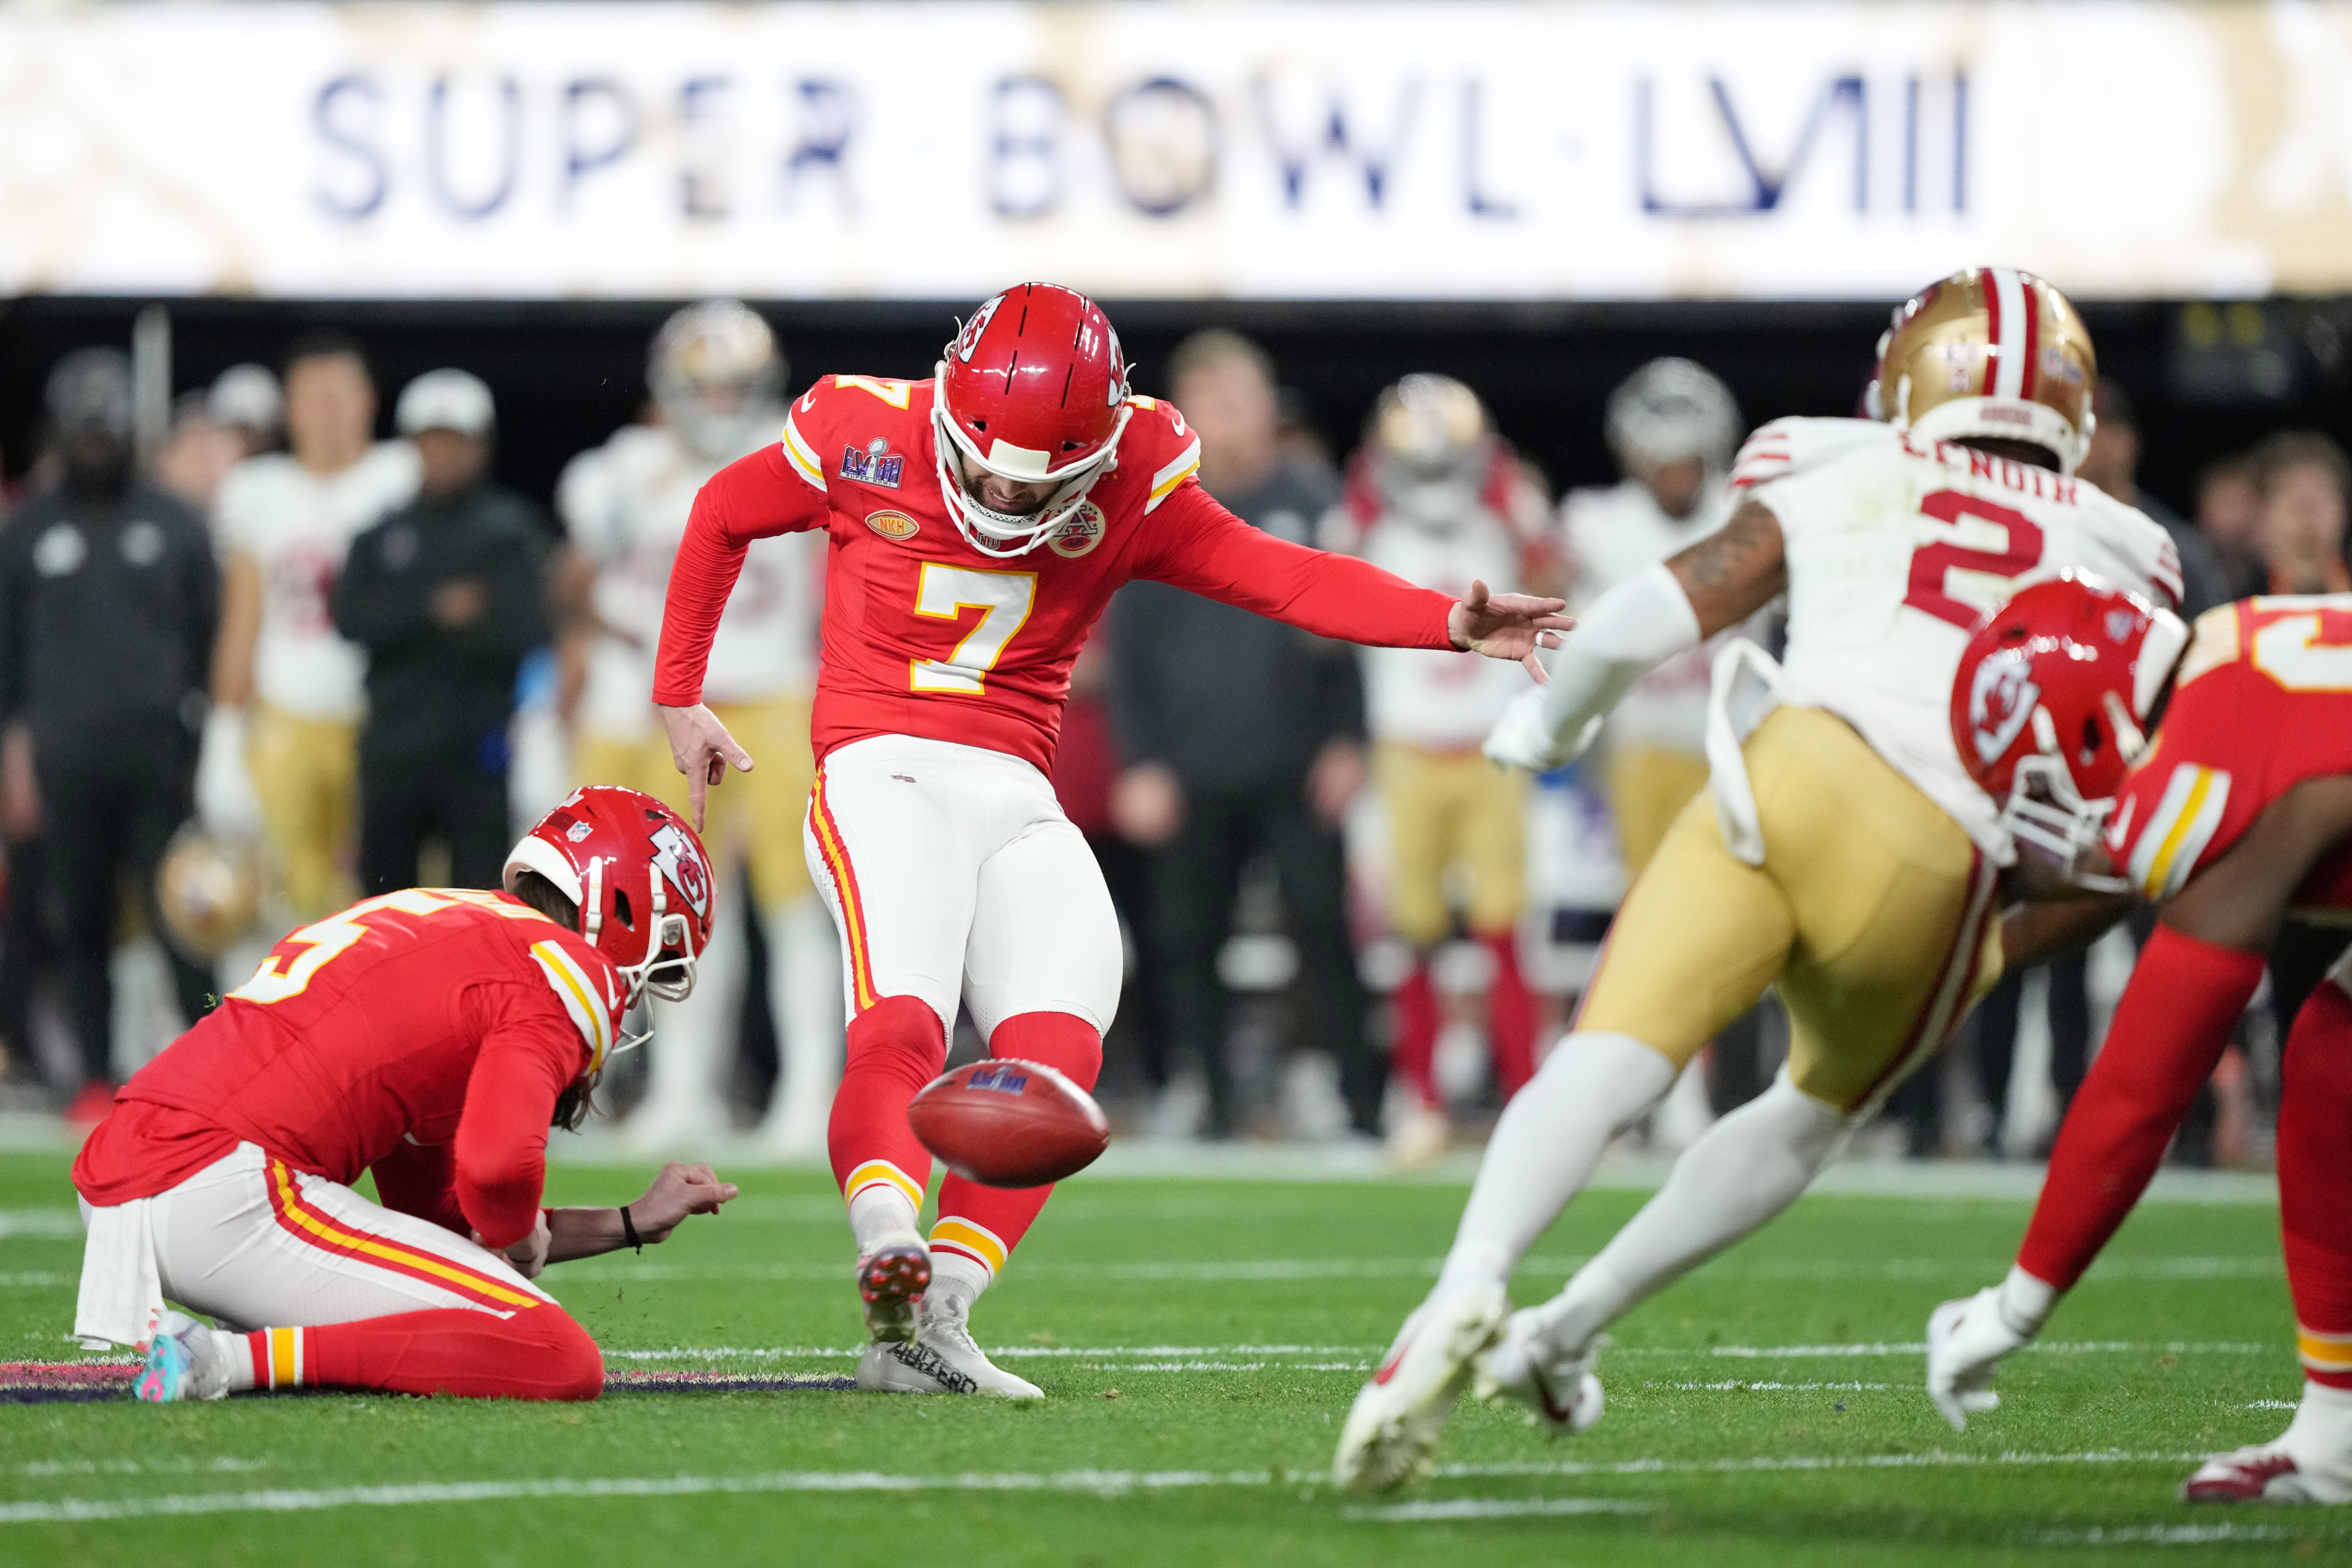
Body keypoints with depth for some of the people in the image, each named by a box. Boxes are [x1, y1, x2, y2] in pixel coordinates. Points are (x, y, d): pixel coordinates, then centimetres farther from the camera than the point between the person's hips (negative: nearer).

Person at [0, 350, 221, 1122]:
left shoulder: (175, 527, 7)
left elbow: (209, 640, 9)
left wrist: (201, 736, 3)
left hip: (159, 759, -1)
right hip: (66, 761, 1)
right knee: (80, 925, 2)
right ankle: (97, 1079, 9)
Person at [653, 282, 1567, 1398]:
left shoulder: (1128, 487, 3)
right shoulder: (865, 440, -3)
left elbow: (1280, 578, -1)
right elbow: (724, 515, 15)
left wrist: (1447, 624, -15)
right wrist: (679, 699, 19)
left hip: (1019, 801, 4)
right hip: (884, 772, -4)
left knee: (1054, 1049, -18)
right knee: (900, 1023, -28)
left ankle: (930, 1319, -22)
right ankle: (887, 1244, -50)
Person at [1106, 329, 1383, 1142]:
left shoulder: (1311, 504, 3)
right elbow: (1129, 649, 6)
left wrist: (1347, 743, -2)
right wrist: (1140, 764, -1)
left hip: (1298, 769, -1)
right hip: (1191, 772, 1)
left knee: (1326, 926, -7)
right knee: (1186, 940, 2)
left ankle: (1364, 1096, -2)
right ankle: (1208, 1098, 12)